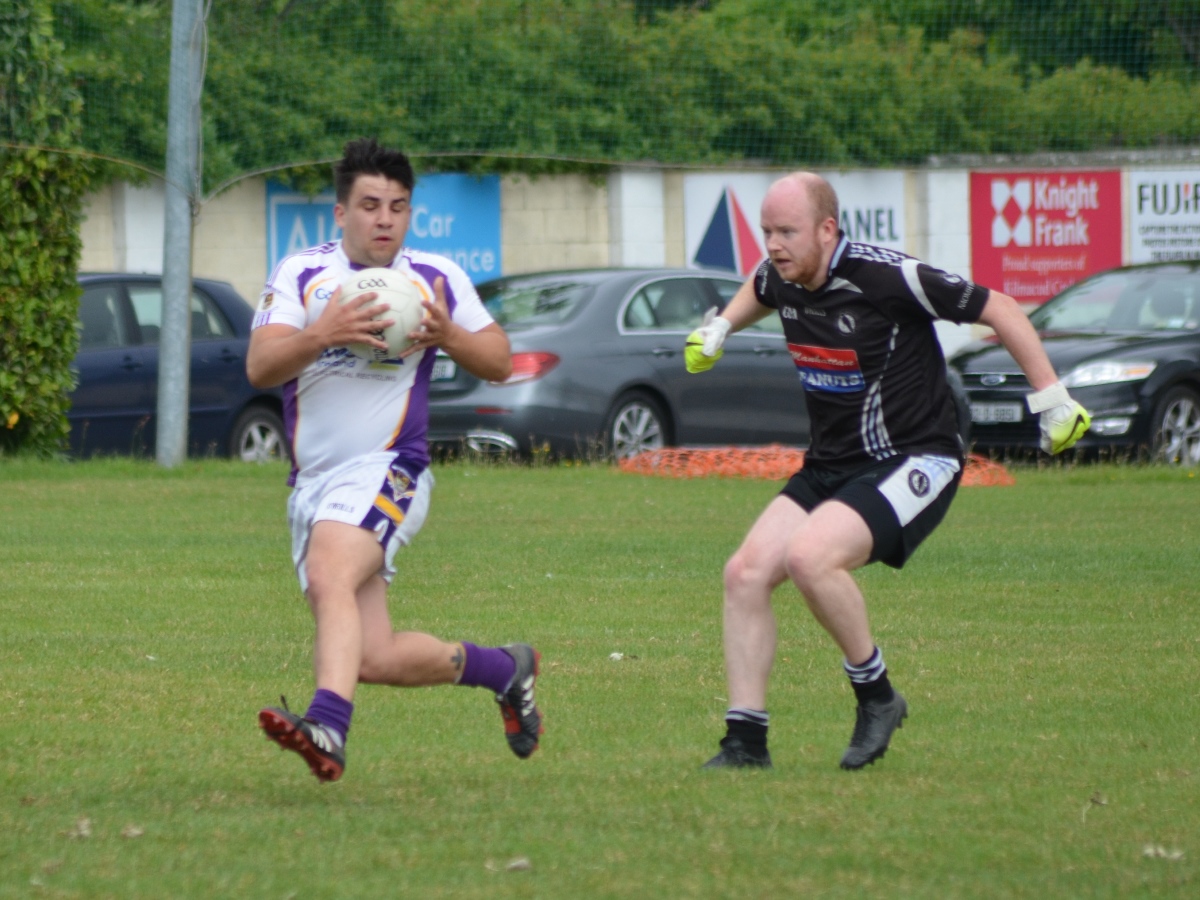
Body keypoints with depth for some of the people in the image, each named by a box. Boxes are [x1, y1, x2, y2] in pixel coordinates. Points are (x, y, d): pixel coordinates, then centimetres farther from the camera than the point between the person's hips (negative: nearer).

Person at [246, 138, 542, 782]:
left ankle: (327, 728, -51)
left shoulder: (437, 278, 6)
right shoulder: (301, 274, 5)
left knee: (330, 576, -34)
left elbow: (499, 363, 13)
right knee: (378, 660, 1)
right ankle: (506, 668, 27)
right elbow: (259, 367, -7)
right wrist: (323, 333, -26)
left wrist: (448, 336, -8)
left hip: (387, 471, -3)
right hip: (312, 482, 3)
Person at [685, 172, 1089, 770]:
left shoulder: (887, 277, -21)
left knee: (809, 557, -29)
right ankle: (745, 740, 0)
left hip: (914, 462, -8)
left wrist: (1053, 401, -9)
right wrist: (719, 327, 15)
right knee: (746, 573, -7)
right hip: (830, 466, 8)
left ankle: (876, 695, -9)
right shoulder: (780, 279, 1)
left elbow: (999, 310, -11)